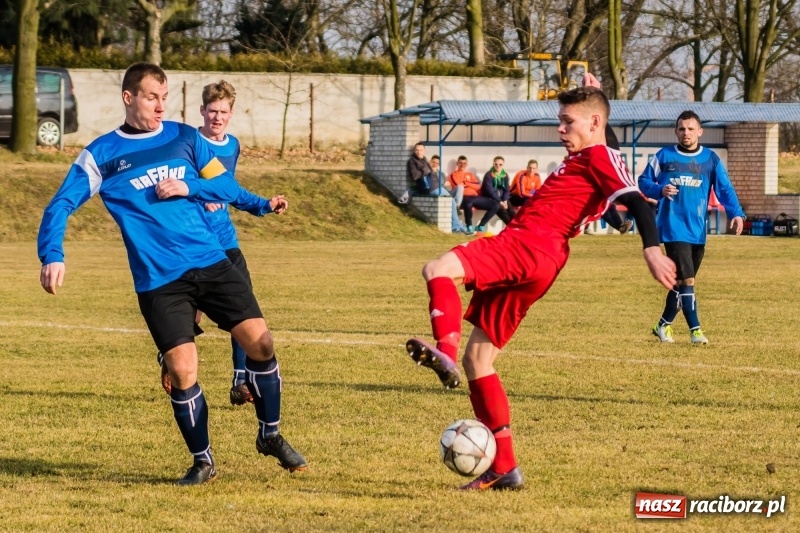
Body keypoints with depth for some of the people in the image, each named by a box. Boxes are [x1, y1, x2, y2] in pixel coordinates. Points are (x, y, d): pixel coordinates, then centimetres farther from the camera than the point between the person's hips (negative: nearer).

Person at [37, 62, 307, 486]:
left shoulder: (185, 138, 9)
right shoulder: (103, 154, 1)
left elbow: (228, 188, 10)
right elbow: (61, 205, -1)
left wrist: (188, 188, -9)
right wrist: (52, 256, -16)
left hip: (211, 263, 3)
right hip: (158, 280, -3)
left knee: (259, 341, -6)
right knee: (182, 372, -9)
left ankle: (270, 435, 16)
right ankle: (202, 461, 11)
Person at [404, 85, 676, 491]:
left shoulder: (600, 157, 0)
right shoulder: (580, 161, 28)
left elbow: (635, 200, -14)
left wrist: (652, 249, -29)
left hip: (531, 246, -10)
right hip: (520, 249, 10)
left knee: (438, 270, -29)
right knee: (477, 359, 8)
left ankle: (446, 355, -53)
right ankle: (503, 468, 8)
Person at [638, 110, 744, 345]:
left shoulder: (711, 160, 5)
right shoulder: (664, 156, 2)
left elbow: (725, 189, -1)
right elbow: (643, 181, 7)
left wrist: (736, 213, -17)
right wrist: (660, 190, -14)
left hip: (698, 231, 4)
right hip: (673, 228, -3)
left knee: (681, 281, 12)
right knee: (687, 279, -13)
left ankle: (664, 325, 28)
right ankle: (695, 330, -9)